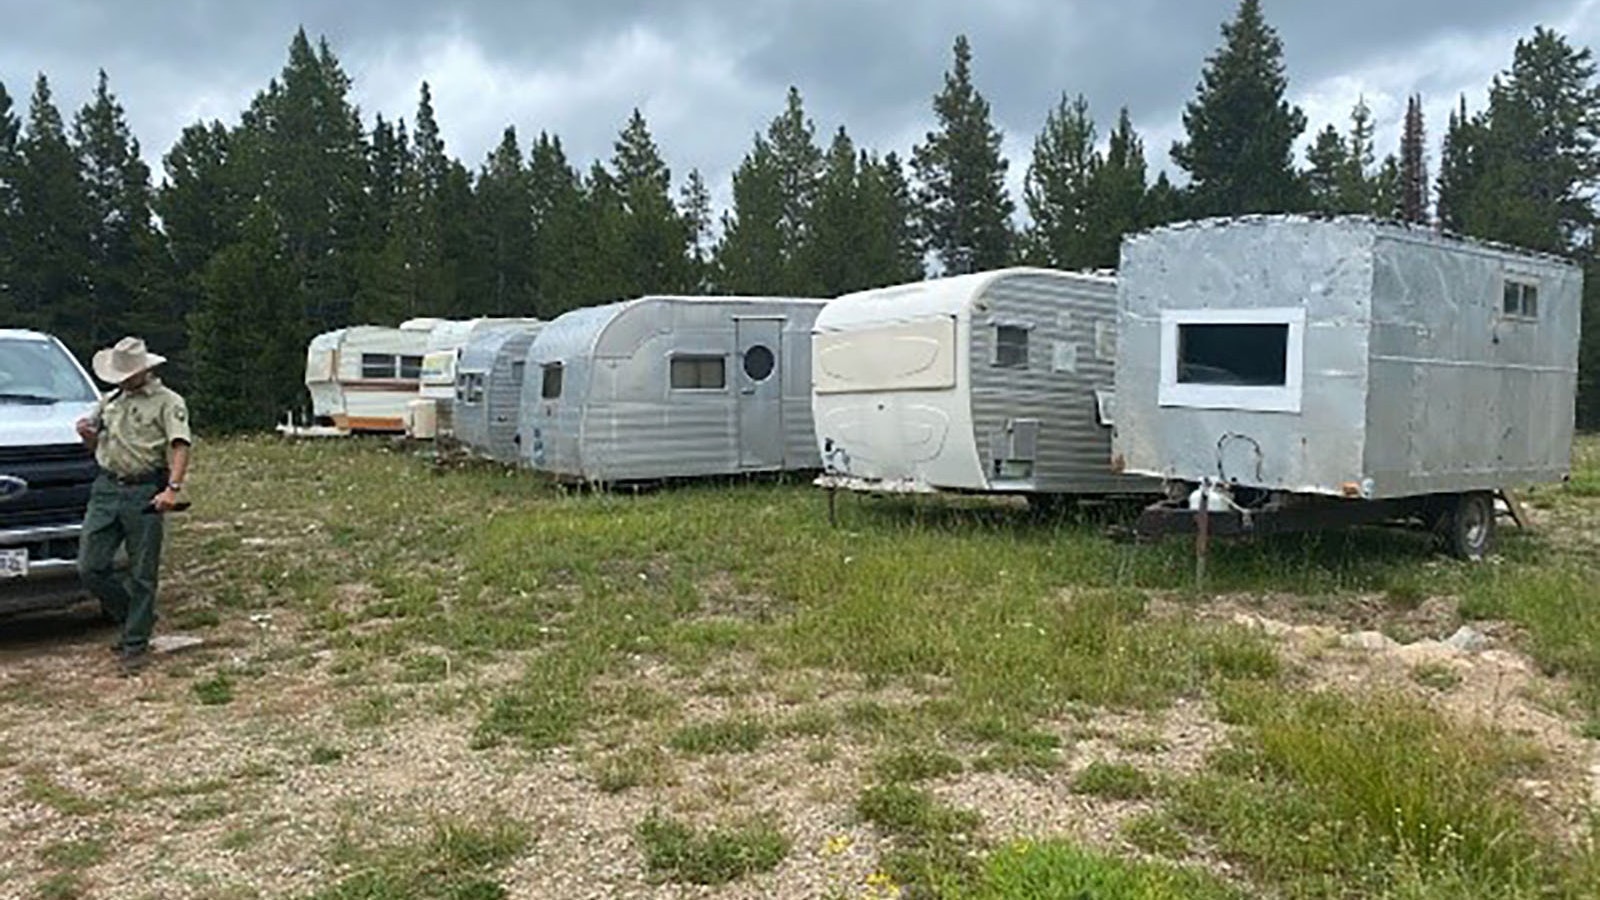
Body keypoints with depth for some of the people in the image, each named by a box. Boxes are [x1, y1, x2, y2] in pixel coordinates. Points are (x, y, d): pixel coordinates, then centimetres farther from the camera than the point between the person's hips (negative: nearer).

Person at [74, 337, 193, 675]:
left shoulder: (167, 402, 0)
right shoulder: (111, 401, 20)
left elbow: (181, 447, -11)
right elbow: (95, 445, 30)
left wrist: (173, 488, -26)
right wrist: (87, 433, 4)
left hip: (144, 493, -6)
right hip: (106, 488, 6)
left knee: (142, 573, -1)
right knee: (90, 567, 1)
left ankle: (135, 644, 8)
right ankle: (134, 617, 22)